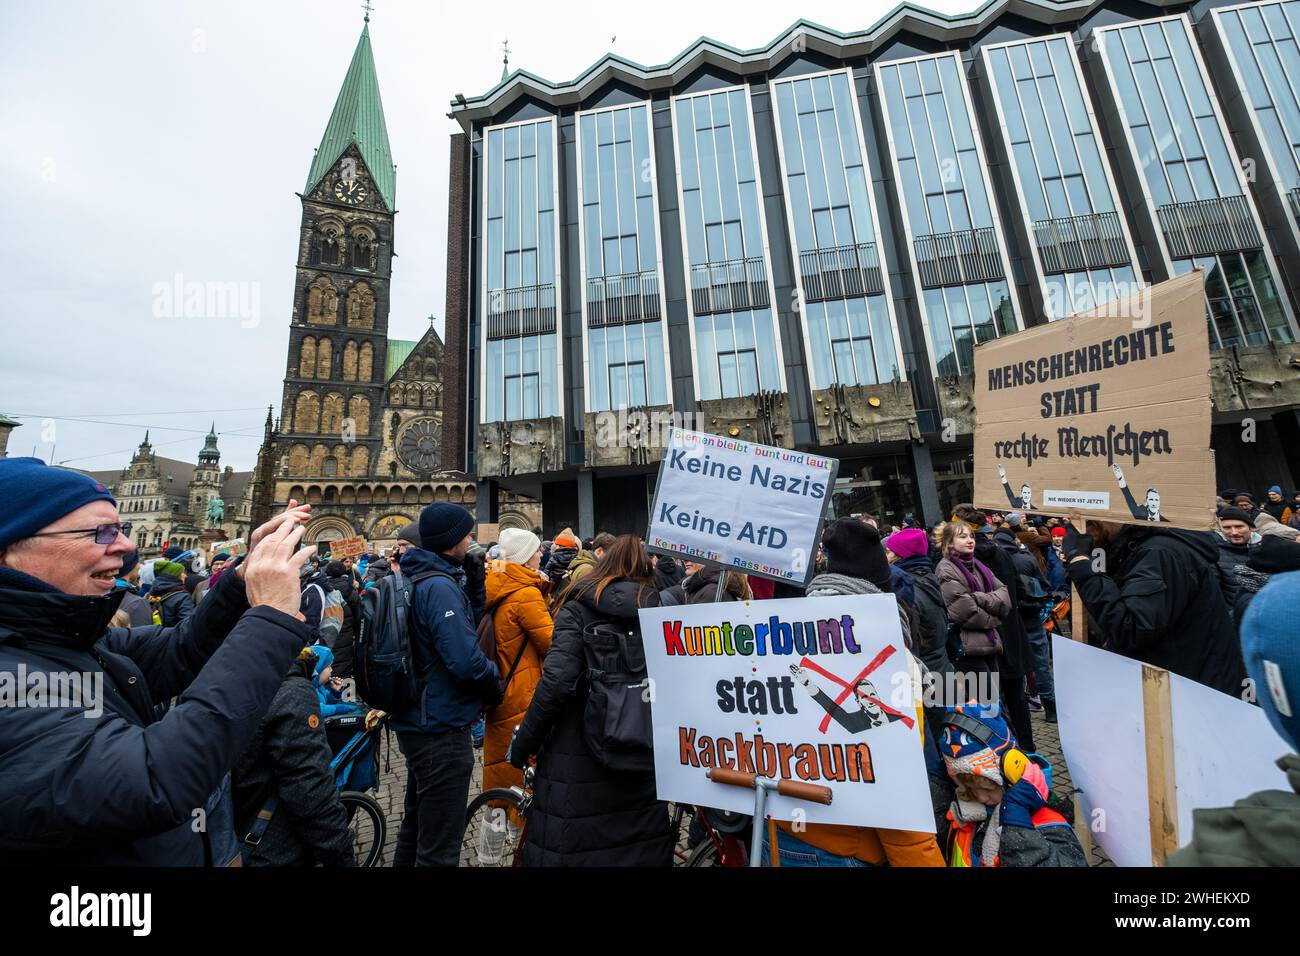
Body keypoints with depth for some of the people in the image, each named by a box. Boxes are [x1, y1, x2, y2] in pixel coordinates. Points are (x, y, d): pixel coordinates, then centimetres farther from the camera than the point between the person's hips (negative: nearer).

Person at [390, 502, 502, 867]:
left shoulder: (416, 579, 7)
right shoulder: (439, 586, -25)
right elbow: (466, 662, -29)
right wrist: (495, 684, -13)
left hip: (417, 721, 10)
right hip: (443, 729, -10)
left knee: (416, 826, 27)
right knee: (440, 846, 7)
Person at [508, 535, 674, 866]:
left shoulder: (579, 608, -10)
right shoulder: (659, 609, 0)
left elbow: (557, 682, -19)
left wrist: (522, 745, -6)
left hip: (579, 757, -3)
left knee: (570, 846, 15)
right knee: (640, 840, 22)